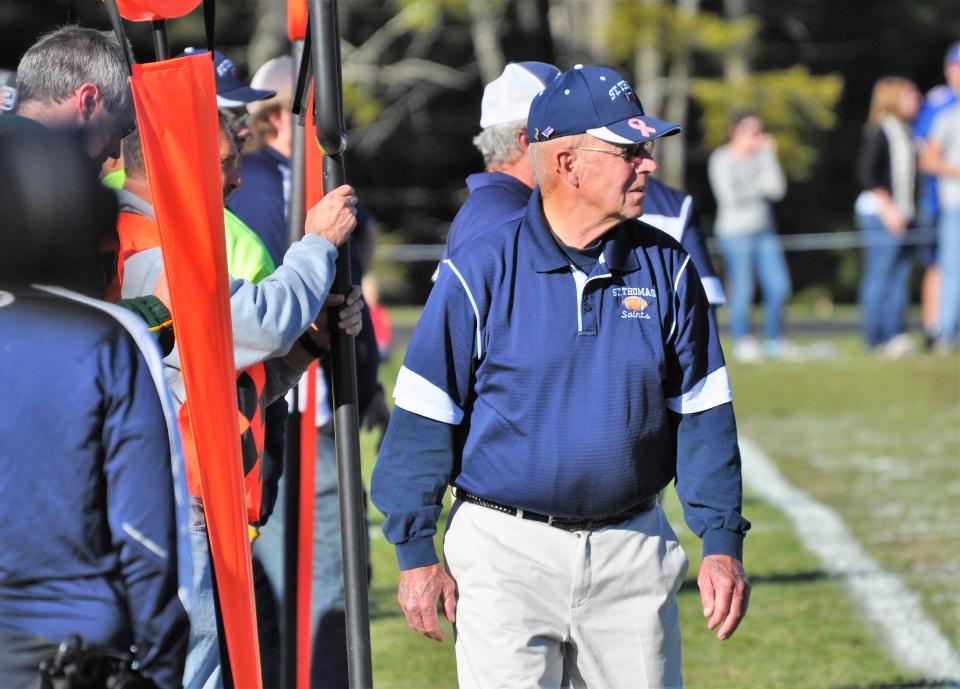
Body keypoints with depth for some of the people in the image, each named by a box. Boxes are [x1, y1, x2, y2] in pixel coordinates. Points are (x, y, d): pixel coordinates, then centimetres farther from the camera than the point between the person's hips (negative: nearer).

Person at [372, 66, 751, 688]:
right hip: (506, 551, -3)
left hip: (632, 552, 3)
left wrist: (722, 542, 3)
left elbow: (702, 415, 9)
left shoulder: (667, 269, 4)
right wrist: (416, 551, -4)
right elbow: (425, 416, -2)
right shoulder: (479, 272, -6)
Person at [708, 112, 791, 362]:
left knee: (779, 286, 2)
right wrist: (760, 184, -6)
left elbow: (777, 190, 0)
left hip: (764, 230, 6)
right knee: (742, 289, -6)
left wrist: (769, 155, -3)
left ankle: (774, 341, 13)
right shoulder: (722, 160, -5)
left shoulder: (760, 157, 10)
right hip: (735, 231, -6)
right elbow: (730, 197, -14)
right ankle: (742, 341, 6)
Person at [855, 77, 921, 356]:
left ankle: (895, 335, 12)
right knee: (880, 275, -8)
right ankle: (876, 337, -6)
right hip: (879, 210, -9)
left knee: (900, 276, 8)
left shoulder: (904, 131, 16)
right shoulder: (880, 131, -11)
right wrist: (887, 207, -20)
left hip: (900, 214, 9)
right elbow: (865, 173, -16)